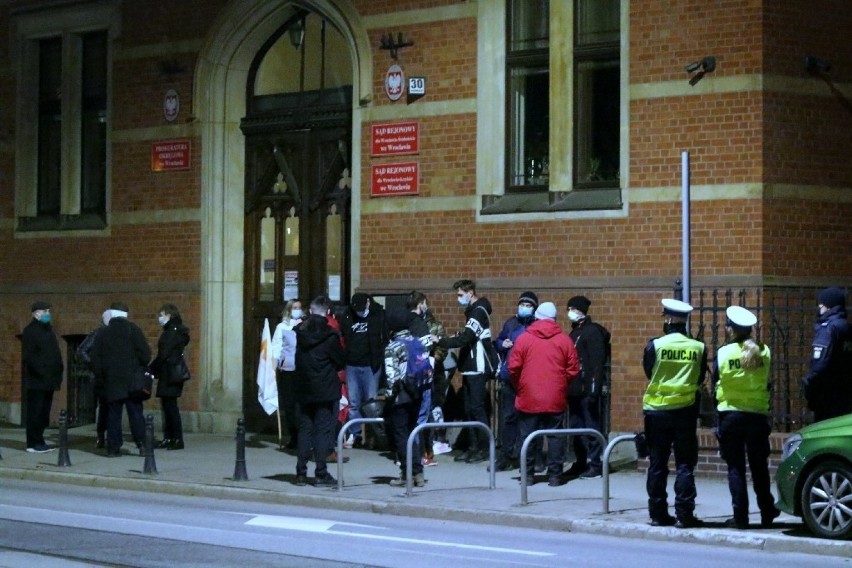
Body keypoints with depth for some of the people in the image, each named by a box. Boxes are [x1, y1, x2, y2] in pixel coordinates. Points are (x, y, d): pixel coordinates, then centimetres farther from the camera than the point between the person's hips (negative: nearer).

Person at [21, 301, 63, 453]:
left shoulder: (47, 329, 18)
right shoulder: (30, 331, -8)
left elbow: (55, 354, 21)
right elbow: (28, 357, -15)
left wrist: (58, 373, 9)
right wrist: (42, 373, -20)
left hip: (48, 380, 8)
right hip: (36, 381, -8)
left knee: (43, 412, 11)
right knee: (35, 411, -6)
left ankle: (39, 441, 17)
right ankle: (33, 444, -5)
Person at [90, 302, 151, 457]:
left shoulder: (103, 334, 8)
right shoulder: (132, 329, -1)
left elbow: (96, 359, 7)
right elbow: (145, 352, -7)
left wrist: (100, 379, 13)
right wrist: (142, 367, 11)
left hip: (111, 381, 2)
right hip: (132, 380, -2)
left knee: (113, 414, 4)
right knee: (135, 412, 0)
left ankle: (113, 447, 0)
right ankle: (142, 443, -8)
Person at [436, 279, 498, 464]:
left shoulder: (479, 312, -14)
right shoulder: (473, 311, 16)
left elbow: (465, 338, -23)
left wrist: (440, 341, -18)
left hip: (478, 369, -10)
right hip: (470, 368, 10)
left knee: (477, 408, -7)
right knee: (468, 408, 10)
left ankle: (483, 449, -3)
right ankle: (473, 447, 14)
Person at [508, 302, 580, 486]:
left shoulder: (524, 338, -3)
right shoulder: (564, 340, 0)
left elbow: (514, 368, -5)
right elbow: (573, 370, 1)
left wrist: (519, 387, 12)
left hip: (529, 399, -1)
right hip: (556, 400, 1)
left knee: (529, 437, 9)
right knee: (555, 436, 7)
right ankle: (555, 475, 5)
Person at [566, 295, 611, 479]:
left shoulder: (593, 332, -8)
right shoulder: (574, 332, 18)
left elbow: (597, 362, -15)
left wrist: (594, 389, -21)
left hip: (587, 389, -9)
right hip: (574, 390, 9)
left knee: (591, 426, -6)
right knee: (575, 427, 10)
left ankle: (595, 464, -5)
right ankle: (580, 462, 17)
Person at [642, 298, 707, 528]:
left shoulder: (655, 345, -9)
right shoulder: (698, 348, -4)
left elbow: (648, 372, 3)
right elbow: (699, 380, 6)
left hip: (656, 410, 0)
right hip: (685, 411, 0)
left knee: (657, 465, 8)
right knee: (685, 465, 4)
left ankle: (658, 513, 11)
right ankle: (684, 514, -1)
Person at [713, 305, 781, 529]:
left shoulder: (723, 353, -9)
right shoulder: (763, 352, -3)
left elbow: (716, 382, -2)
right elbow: (767, 383, 5)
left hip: (730, 415, -2)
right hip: (758, 415, 2)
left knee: (735, 468, 4)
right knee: (759, 467, 14)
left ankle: (740, 517, 0)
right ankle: (767, 514, 20)